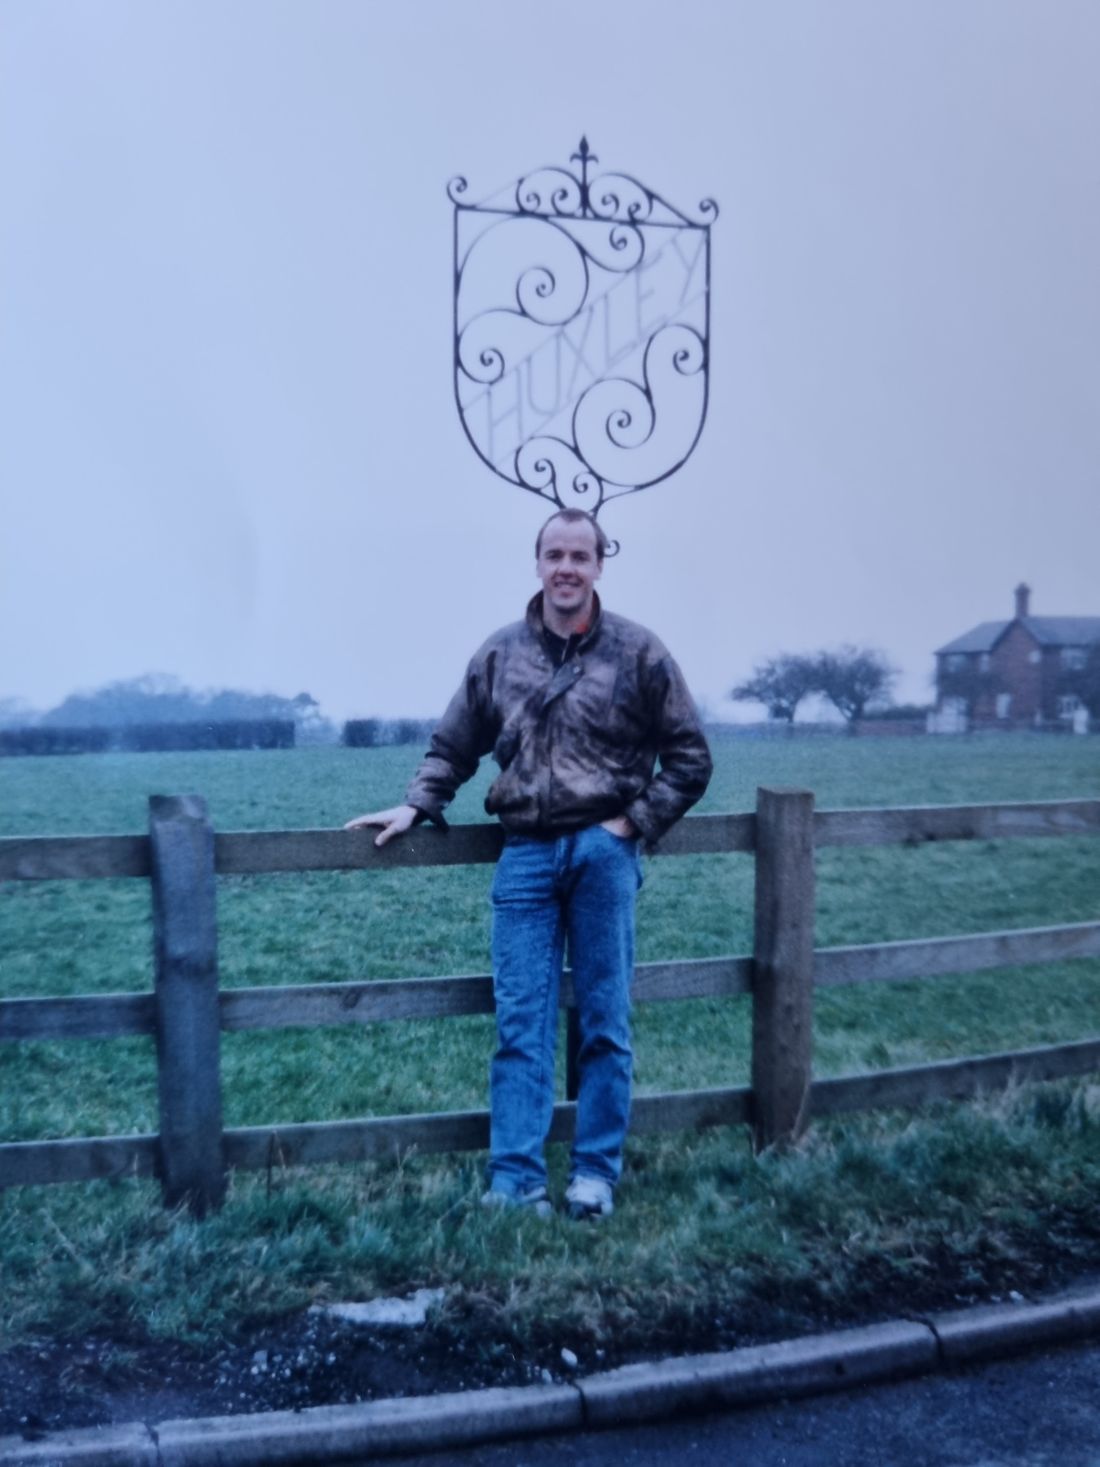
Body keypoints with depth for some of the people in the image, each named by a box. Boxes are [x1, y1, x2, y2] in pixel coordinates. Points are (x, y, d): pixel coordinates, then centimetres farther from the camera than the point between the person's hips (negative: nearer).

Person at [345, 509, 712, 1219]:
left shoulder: (638, 652, 1)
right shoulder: (500, 653, 8)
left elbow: (689, 756, 4)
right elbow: (454, 746, 17)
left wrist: (635, 822, -4)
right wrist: (417, 805, 5)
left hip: (604, 853, -2)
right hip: (526, 855, 2)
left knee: (605, 1023, 5)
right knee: (520, 1025, 1)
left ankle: (595, 1175, 16)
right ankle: (515, 1182, 6)